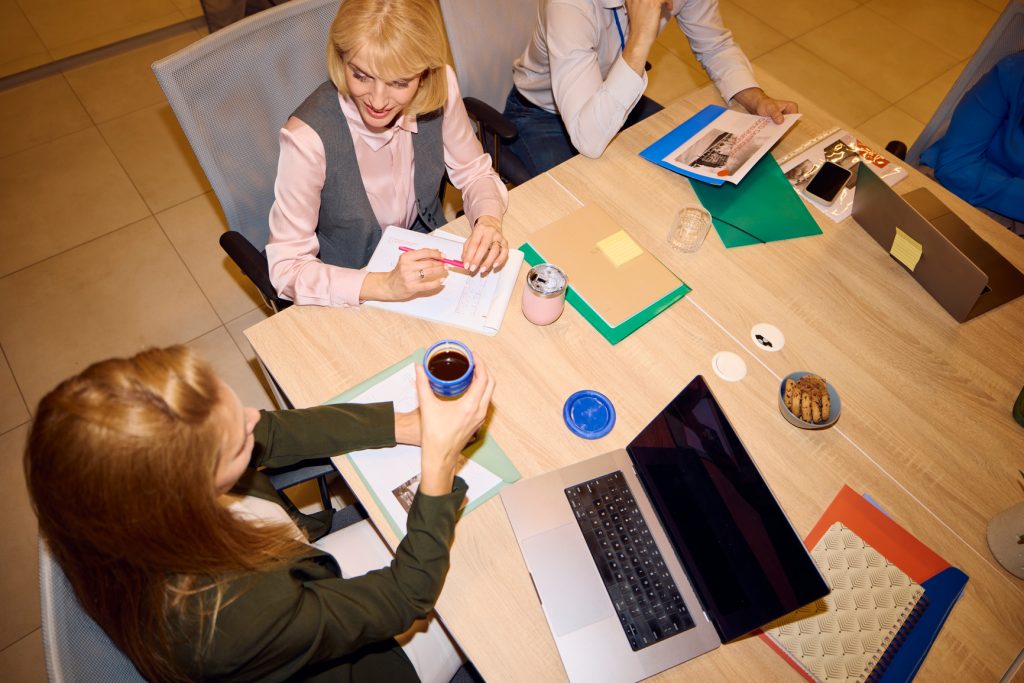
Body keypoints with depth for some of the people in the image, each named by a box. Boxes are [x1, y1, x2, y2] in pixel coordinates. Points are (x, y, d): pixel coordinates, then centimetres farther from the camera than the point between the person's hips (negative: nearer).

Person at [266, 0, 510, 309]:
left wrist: (488, 221, -22)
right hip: (352, 298, -3)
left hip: (429, 265, 4)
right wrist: (386, 286, -36)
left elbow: (474, 173, 0)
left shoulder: (440, 88, -16)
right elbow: (286, 268, -22)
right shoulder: (308, 136, -28)